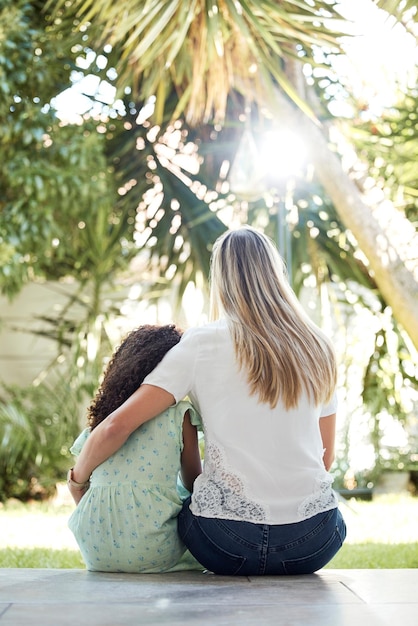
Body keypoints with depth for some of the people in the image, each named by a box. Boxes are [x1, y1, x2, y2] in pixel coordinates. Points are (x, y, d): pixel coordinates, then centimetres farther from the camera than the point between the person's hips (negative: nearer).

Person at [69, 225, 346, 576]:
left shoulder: (202, 344, -5)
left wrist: (79, 476, 9)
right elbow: (326, 459, 11)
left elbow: (117, 426, -9)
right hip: (315, 544, 3)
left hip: (227, 541, -2)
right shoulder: (317, 350, 5)